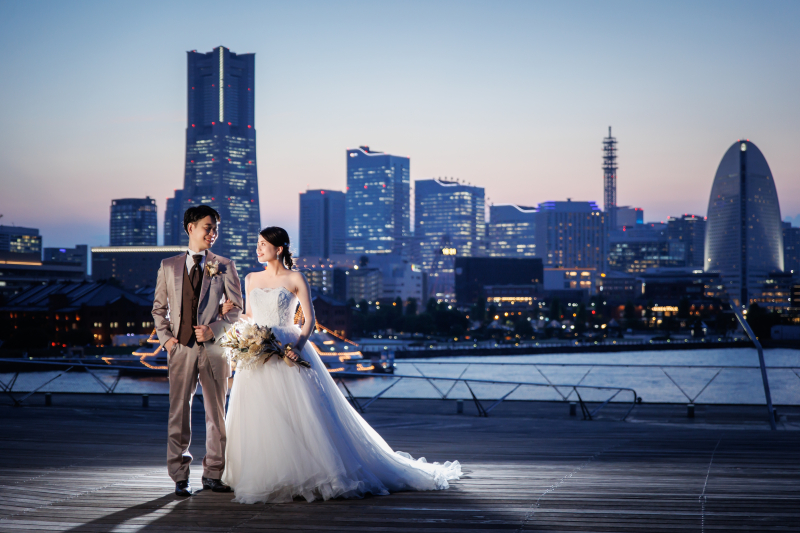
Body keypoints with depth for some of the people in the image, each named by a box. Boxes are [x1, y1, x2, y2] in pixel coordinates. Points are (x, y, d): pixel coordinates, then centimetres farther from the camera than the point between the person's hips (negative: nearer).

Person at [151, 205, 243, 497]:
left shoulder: (224, 266, 5)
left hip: (214, 347, 0)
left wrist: (213, 329, -10)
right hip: (181, 347, 0)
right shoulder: (169, 266, 9)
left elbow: (236, 309, 5)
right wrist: (165, 337, 1)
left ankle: (213, 474, 14)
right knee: (179, 412, -1)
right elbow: (159, 307, 15)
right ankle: (180, 477, 6)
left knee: (216, 412, 4)